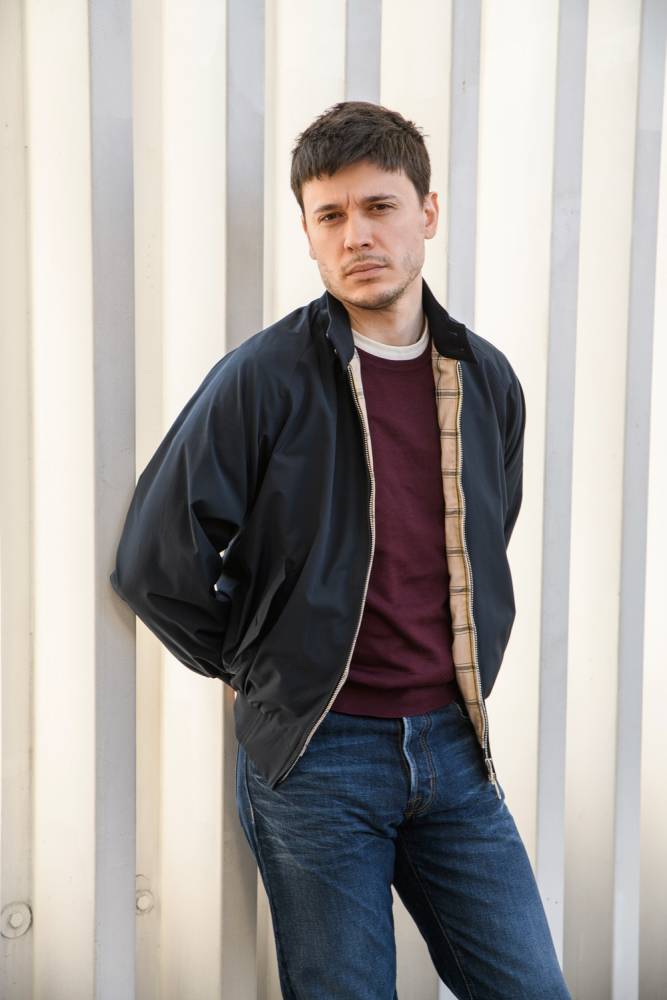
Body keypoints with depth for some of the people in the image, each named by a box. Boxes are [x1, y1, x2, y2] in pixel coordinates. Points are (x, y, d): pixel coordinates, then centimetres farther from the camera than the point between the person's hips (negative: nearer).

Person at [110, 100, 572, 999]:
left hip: (455, 753, 5)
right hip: (317, 756, -4)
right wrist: (257, 668, 0)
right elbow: (155, 563, -9)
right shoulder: (263, 378, -11)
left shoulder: (486, 381, 4)